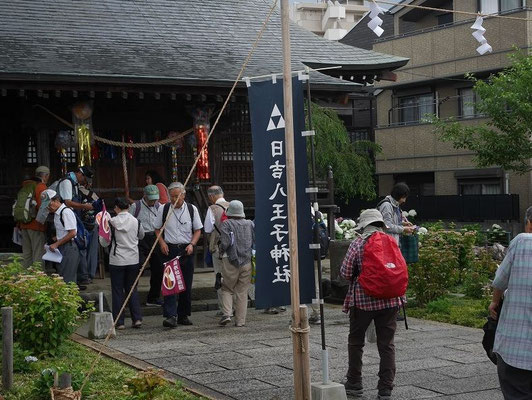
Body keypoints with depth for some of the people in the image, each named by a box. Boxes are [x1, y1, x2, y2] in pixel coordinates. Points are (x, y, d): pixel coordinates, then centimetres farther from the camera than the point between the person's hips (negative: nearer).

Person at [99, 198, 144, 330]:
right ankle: (137, 318, 6)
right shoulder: (136, 222, -1)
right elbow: (141, 236, 18)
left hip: (116, 261, -3)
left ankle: (119, 322, 5)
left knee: (117, 291, 5)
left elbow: (104, 242, -5)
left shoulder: (112, 222, -10)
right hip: (133, 260, 3)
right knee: (132, 289, 13)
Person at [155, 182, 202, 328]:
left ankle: (183, 315, 15)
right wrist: (162, 242, -5)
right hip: (169, 250, -2)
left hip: (186, 250, 2)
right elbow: (157, 228, 11)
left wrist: (192, 244, -7)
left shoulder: (192, 209, 3)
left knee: (186, 284, 4)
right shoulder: (163, 209, 1)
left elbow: (198, 230, 9)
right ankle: (170, 316, -16)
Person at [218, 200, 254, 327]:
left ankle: (227, 314, -5)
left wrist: (221, 250, 3)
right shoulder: (250, 224, 5)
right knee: (242, 292, 8)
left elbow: (225, 242, -16)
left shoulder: (226, 224, -6)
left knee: (227, 289, 13)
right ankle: (240, 320, 7)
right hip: (247, 262, 3)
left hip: (231, 262, -3)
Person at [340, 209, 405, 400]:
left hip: (363, 299, -2)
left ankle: (354, 384, 22)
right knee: (386, 345, 8)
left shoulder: (358, 243, -8)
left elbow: (345, 272, -10)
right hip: (389, 300, 3)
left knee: (356, 343, 15)